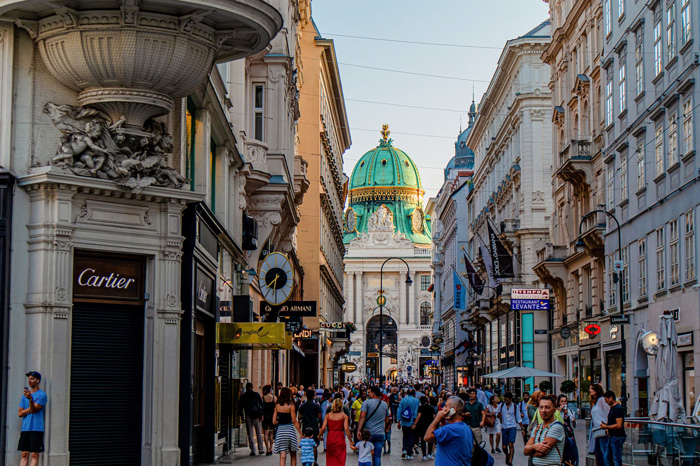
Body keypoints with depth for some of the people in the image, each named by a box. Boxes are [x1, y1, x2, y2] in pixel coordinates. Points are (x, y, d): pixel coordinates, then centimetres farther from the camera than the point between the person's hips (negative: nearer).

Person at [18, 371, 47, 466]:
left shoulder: (42, 395, -2)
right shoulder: (25, 395, 16)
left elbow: (34, 410, -14)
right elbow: (20, 413, 11)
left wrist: (30, 399, -31)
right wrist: (30, 409, -5)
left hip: (36, 429, -5)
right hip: (25, 429, 5)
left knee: (34, 454, -6)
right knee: (24, 454, 4)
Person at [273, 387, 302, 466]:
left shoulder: (277, 406, 3)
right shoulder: (291, 406, -6)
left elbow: (274, 421, 4)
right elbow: (294, 421, -8)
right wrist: (301, 433, -3)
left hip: (280, 430, 2)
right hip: (290, 429, -2)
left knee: (282, 457, 0)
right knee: (293, 456, 14)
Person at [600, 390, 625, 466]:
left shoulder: (618, 409, -16)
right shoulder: (612, 408, 16)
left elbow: (619, 425, -22)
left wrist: (606, 427, -15)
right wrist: (606, 424, 9)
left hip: (617, 437, -10)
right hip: (611, 437, 10)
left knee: (617, 458, -6)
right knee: (607, 457, 12)